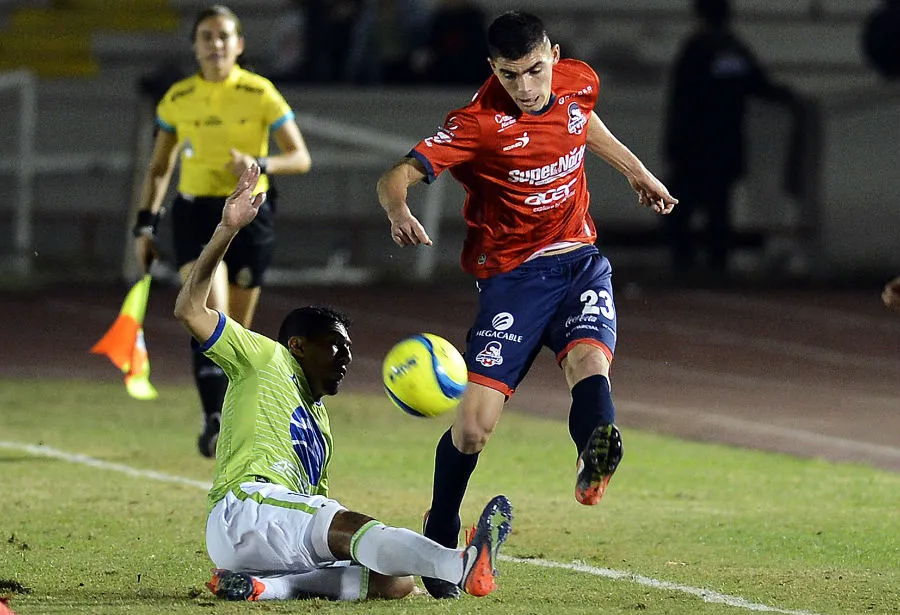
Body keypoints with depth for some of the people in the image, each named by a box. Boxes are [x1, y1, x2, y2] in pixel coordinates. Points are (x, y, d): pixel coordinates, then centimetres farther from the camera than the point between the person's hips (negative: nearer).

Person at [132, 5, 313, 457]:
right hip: (195, 215, 0)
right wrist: (146, 224, 6)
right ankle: (214, 420, -24)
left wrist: (260, 165, -22)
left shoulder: (260, 95, -4)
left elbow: (301, 158, -4)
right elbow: (159, 168, 13)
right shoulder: (177, 100, 2)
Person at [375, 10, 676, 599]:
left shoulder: (578, 82, 0)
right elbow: (396, 176, -25)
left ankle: (595, 462, -55)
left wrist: (636, 170, 32)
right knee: (473, 424, -9)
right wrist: (399, 210, -46)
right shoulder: (479, 124, -18)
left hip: (581, 261, 4)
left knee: (589, 360, -28)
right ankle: (440, 537, 15)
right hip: (513, 275, -4)